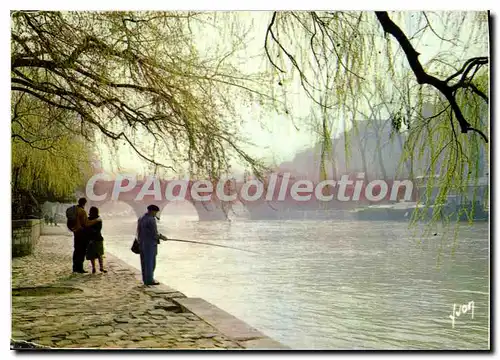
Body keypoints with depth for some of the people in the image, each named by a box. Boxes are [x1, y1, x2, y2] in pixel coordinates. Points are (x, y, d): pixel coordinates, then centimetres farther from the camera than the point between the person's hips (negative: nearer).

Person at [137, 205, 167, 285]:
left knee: (144, 262, 12)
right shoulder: (151, 220, -18)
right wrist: (161, 237, -2)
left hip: (142, 243, 9)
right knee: (150, 262, -2)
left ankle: (145, 279, 18)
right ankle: (149, 280, 1)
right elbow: (154, 234, -18)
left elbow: (139, 232, 13)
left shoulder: (140, 218, 9)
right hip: (150, 244, -9)